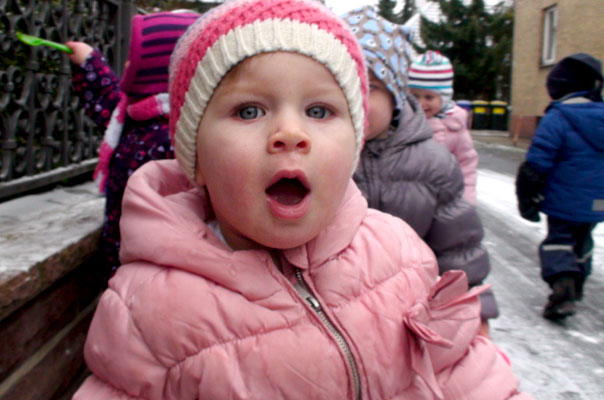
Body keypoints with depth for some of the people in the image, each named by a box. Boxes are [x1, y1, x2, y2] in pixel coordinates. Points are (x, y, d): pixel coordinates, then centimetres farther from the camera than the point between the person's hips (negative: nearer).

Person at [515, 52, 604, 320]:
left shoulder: (557, 118, -16)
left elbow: (536, 164, -17)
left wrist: (527, 199, -7)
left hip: (564, 201, -6)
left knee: (558, 240, 5)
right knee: (582, 240, 23)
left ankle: (563, 290, -14)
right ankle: (576, 286, 36)